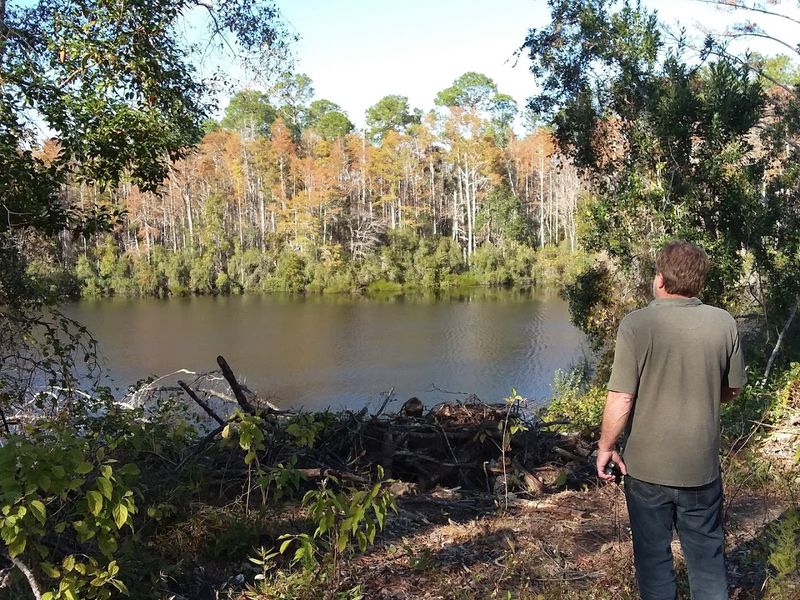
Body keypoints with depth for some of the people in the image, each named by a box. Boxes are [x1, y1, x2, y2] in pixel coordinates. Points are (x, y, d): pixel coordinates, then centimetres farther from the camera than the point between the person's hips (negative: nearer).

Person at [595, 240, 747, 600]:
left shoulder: (636, 325, -18)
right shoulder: (724, 323, -7)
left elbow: (621, 399, -18)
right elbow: (731, 391, 6)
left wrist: (606, 446, -3)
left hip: (647, 466, -2)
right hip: (702, 466, 3)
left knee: (653, 554, 15)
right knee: (707, 555, 19)